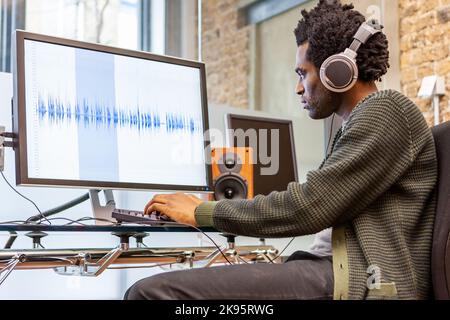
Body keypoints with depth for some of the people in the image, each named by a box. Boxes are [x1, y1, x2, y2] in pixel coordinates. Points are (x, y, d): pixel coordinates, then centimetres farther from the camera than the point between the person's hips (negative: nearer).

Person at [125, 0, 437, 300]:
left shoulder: (385, 111, -6)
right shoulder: (366, 122, 24)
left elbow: (307, 208, -14)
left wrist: (203, 212, -3)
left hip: (365, 281, -10)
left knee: (152, 292, -22)